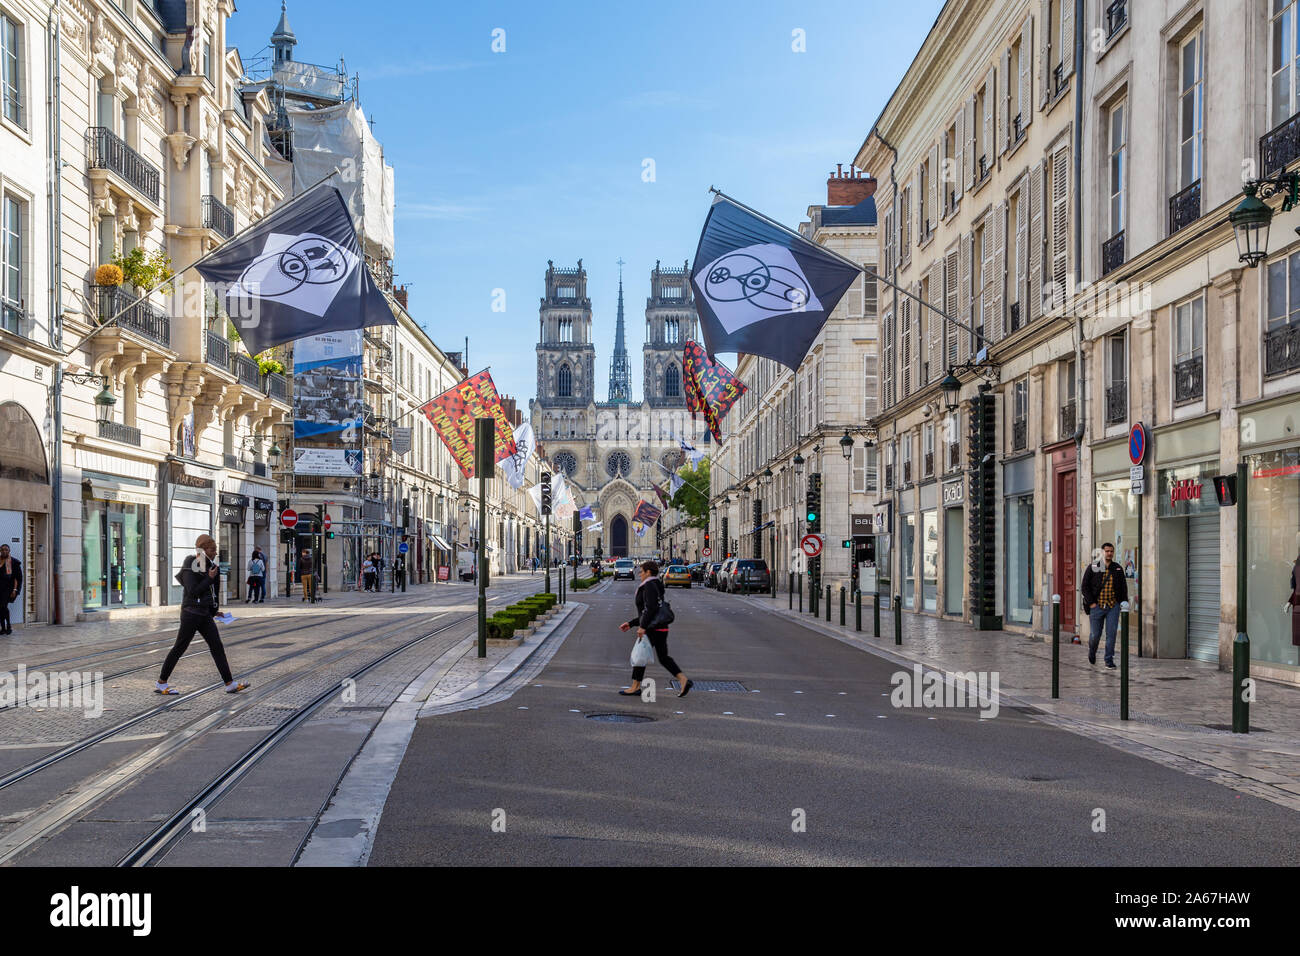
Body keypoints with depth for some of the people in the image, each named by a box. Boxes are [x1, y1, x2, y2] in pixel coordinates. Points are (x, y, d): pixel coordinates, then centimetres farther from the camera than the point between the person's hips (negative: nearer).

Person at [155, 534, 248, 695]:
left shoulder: (206, 566, 11)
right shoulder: (190, 568, -14)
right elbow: (193, 592, -20)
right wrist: (209, 578, -18)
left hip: (205, 614, 8)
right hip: (191, 613, -8)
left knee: (217, 647, 3)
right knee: (179, 648, 2)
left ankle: (230, 684, 2)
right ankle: (160, 684, 15)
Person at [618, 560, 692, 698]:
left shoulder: (649, 586, -10)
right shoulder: (656, 587, 20)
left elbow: (651, 608, -23)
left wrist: (643, 626, -24)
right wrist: (631, 624, 24)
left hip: (652, 628, -10)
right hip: (661, 628, 10)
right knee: (663, 658, 8)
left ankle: (635, 687, 8)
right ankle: (683, 679, -5)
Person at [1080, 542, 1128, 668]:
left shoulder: (1118, 569, 8)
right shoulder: (1093, 567, -1)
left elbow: (1124, 587, 16)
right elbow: (1084, 586, -1)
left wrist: (1124, 603, 6)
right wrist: (1091, 603, -8)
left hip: (1113, 606, 2)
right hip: (1097, 606, -2)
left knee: (1111, 633, -6)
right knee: (1095, 634, 3)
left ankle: (1109, 660, 3)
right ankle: (1092, 652, 33)